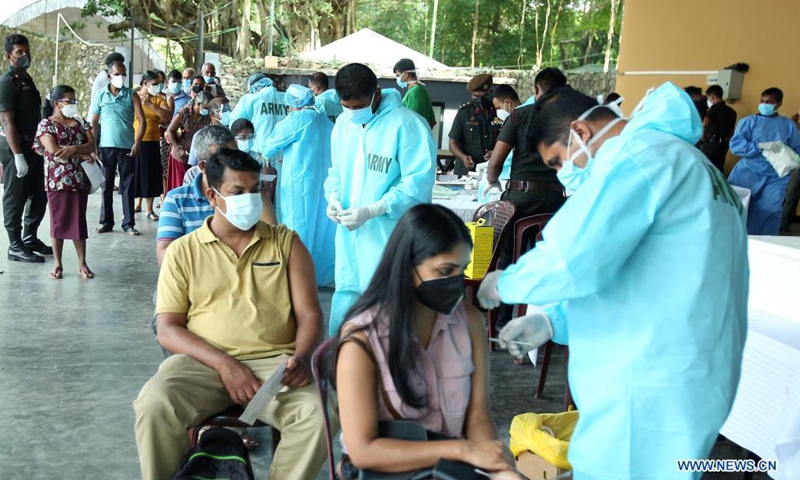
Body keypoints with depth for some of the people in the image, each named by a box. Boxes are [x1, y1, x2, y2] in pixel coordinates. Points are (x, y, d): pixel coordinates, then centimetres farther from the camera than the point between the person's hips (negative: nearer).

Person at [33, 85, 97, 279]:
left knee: (79, 220, 5)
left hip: (80, 180, 4)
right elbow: (54, 150, -15)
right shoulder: (46, 124, -2)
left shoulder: (78, 123, 13)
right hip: (57, 181, -4)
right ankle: (57, 264, 13)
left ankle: (82, 263, 11)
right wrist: (83, 155, -11)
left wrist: (73, 149, -18)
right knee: (59, 221, 3)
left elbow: (91, 145, 1)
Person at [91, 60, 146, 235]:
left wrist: (137, 142, -16)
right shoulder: (101, 95, 6)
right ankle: (106, 221, 16)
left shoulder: (131, 95, 2)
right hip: (106, 146, 1)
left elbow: (142, 121, -4)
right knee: (106, 185, 8)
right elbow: (94, 122, 9)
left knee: (127, 186, 2)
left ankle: (128, 223, 8)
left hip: (127, 147, -1)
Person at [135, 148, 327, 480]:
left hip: (274, 361, 0)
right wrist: (223, 363, -14)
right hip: (204, 362, 0)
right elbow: (168, 329, 2)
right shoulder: (182, 251, 9)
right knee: (154, 405, -29)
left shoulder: (286, 242, 10)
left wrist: (302, 357, -16)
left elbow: (309, 314, 6)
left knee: (319, 412, -28)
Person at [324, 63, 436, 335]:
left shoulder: (407, 124, -12)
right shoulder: (343, 124, 11)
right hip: (349, 234, 7)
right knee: (343, 304, 15)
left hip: (387, 238, -7)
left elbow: (418, 183, -16)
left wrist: (371, 211, -22)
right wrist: (334, 196, 0)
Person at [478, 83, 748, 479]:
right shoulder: (674, 157, 18)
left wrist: (504, 284, -7)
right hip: (679, 376, 10)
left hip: (651, 390, -10)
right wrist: (553, 321, 11)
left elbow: (571, 259, -26)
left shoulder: (640, 155, -14)